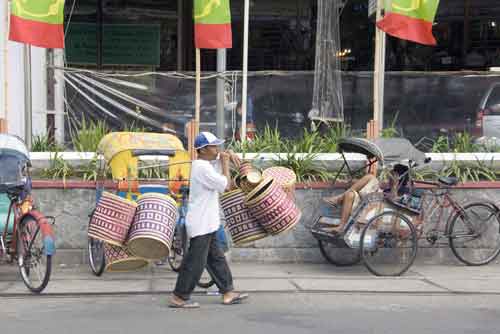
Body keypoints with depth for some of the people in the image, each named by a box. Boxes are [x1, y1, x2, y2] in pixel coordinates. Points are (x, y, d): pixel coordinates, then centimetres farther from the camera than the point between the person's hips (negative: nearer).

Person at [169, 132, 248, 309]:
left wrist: (229, 155, 1)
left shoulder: (206, 163, 10)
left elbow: (222, 155, 24)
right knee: (195, 262, -3)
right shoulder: (203, 168, -20)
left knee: (216, 259, 14)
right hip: (200, 225, -10)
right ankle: (179, 297, 5)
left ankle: (228, 292, 21)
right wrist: (225, 163, -9)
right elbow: (226, 185, -19)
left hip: (206, 224, 10)